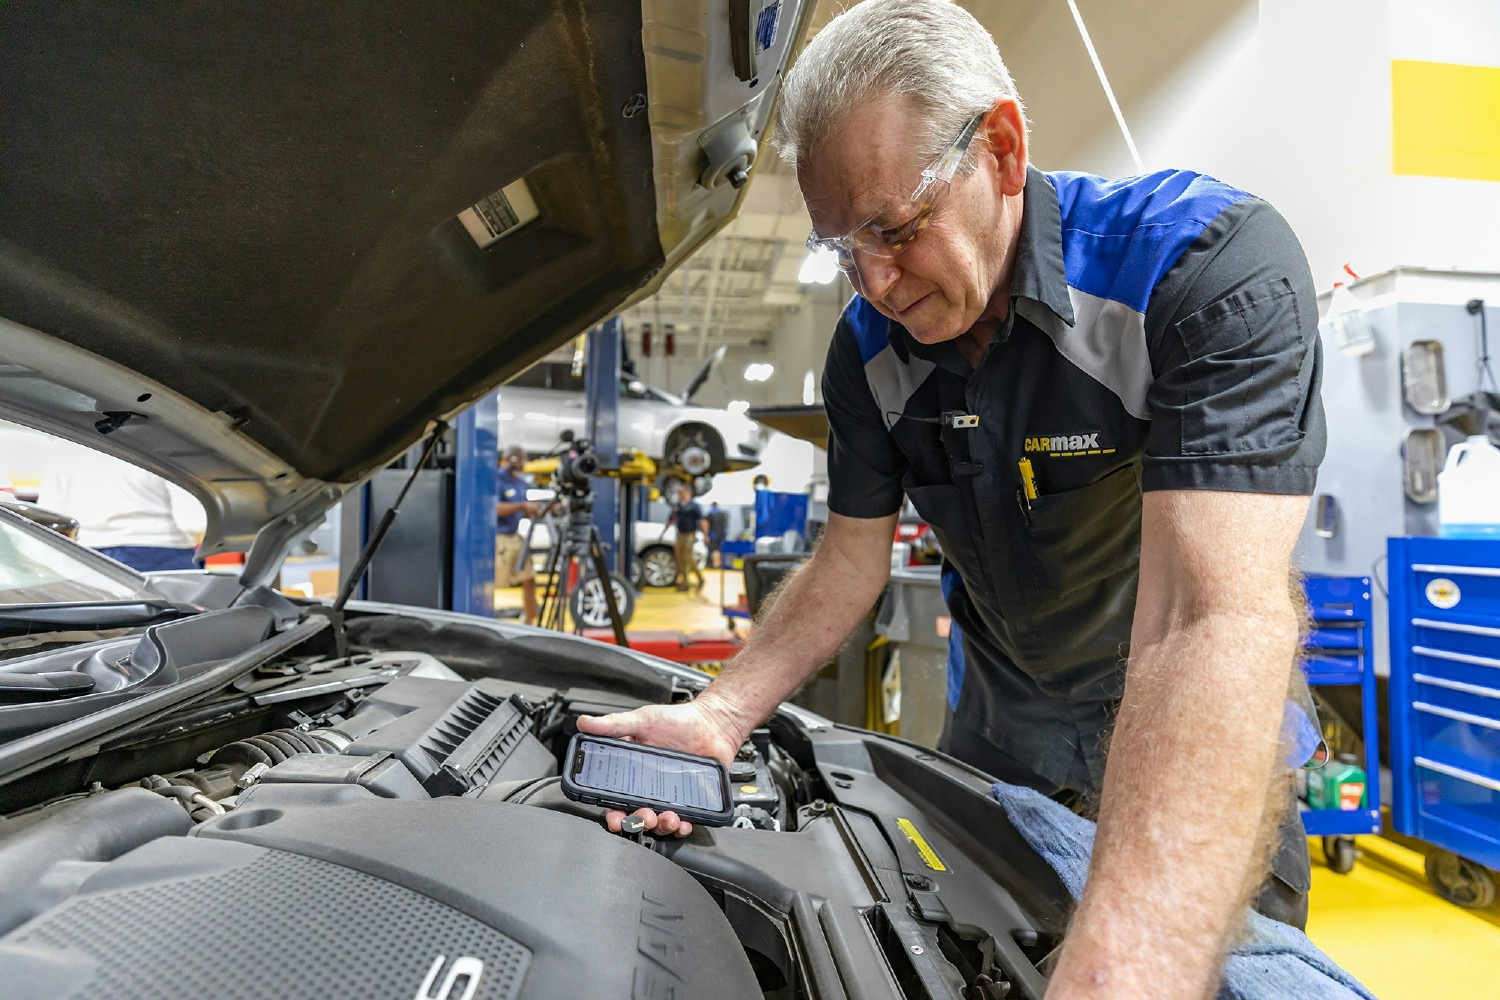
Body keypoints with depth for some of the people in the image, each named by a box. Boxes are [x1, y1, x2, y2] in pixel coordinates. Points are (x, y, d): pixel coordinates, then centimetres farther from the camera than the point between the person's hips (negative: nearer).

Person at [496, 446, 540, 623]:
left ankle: (529, 623, 13)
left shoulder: (521, 481, 14)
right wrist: (522, 505, -23)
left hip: (516, 537, 8)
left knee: (529, 580, 4)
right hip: (499, 539, -8)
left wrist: (534, 509, 2)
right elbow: (496, 509, -22)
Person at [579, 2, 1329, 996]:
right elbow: (850, 560, -6)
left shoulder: (1216, 263, -29)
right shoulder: (868, 346, -13)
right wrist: (720, 714, -20)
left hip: (1199, 724, -3)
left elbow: (1216, 622, -41)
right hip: (997, 709, 4)